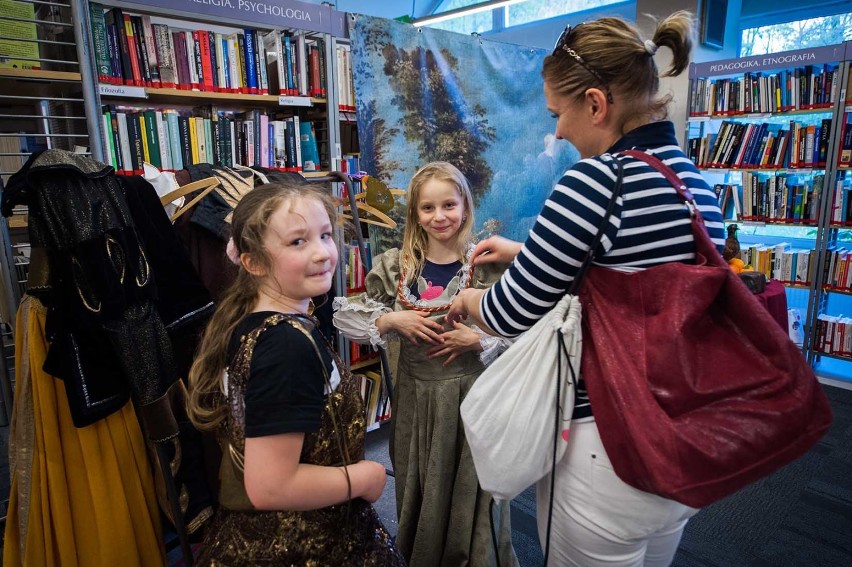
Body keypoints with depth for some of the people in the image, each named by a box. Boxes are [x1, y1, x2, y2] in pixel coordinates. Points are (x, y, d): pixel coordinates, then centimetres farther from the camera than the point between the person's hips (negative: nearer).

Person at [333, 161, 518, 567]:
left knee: (469, 490, 11)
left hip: (469, 389, -2)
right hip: (416, 392, 2)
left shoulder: (486, 265, -6)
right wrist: (392, 321, -12)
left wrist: (478, 338, -19)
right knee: (420, 492, 16)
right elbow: (348, 317, 3)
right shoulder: (394, 266, -1)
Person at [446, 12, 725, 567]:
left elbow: (512, 313, -17)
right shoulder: (696, 181, 4)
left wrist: (468, 300, 6)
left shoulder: (596, 179, -23)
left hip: (605, 446, -8)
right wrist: (523, 251, 19)